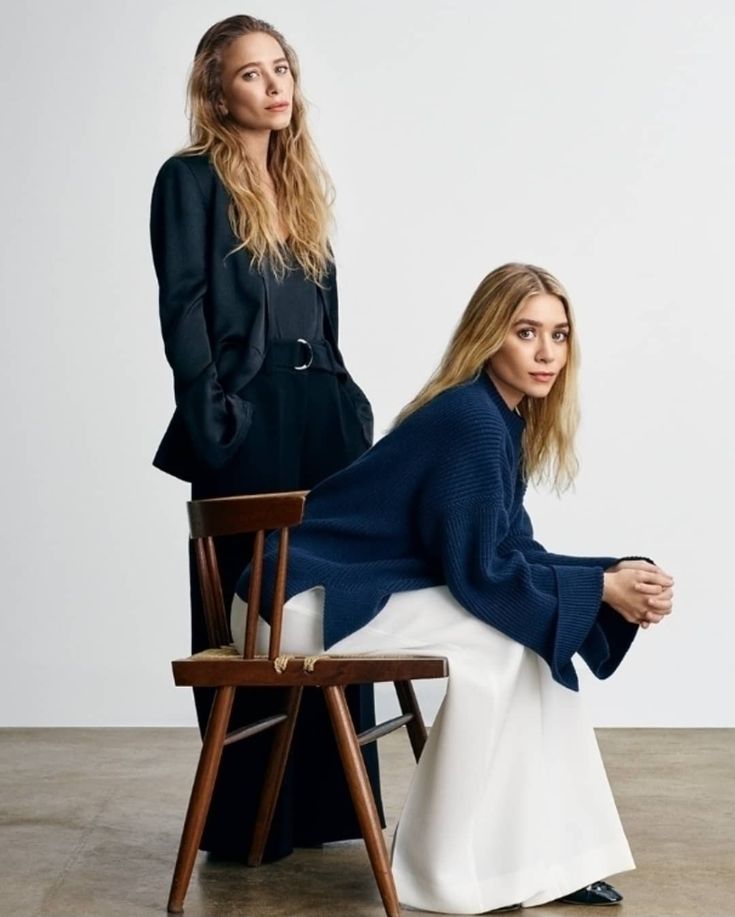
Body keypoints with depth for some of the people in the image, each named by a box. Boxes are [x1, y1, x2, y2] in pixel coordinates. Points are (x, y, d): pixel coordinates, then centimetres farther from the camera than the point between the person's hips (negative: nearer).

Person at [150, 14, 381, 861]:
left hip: (322, 417, 7)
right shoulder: (191, 179, -3)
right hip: (247, 425, -6)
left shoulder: (301, 183, 17)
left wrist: (347, 403, 13)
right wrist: (211, 428, -16)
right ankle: (248, 817, 13)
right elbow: (183, 311, -10)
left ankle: (321, 804, 20)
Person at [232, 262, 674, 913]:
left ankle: (540, 854, 5)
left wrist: (617, 576, -5)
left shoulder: (501, 421, 9)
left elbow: (514, 551, 8)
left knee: (529, 636, 2)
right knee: (505, 640, -17)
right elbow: (481, 571, -20)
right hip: (308, 602, -9)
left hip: (353, 591, 9)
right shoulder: (472, 420, -20)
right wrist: (603, 587, -15)